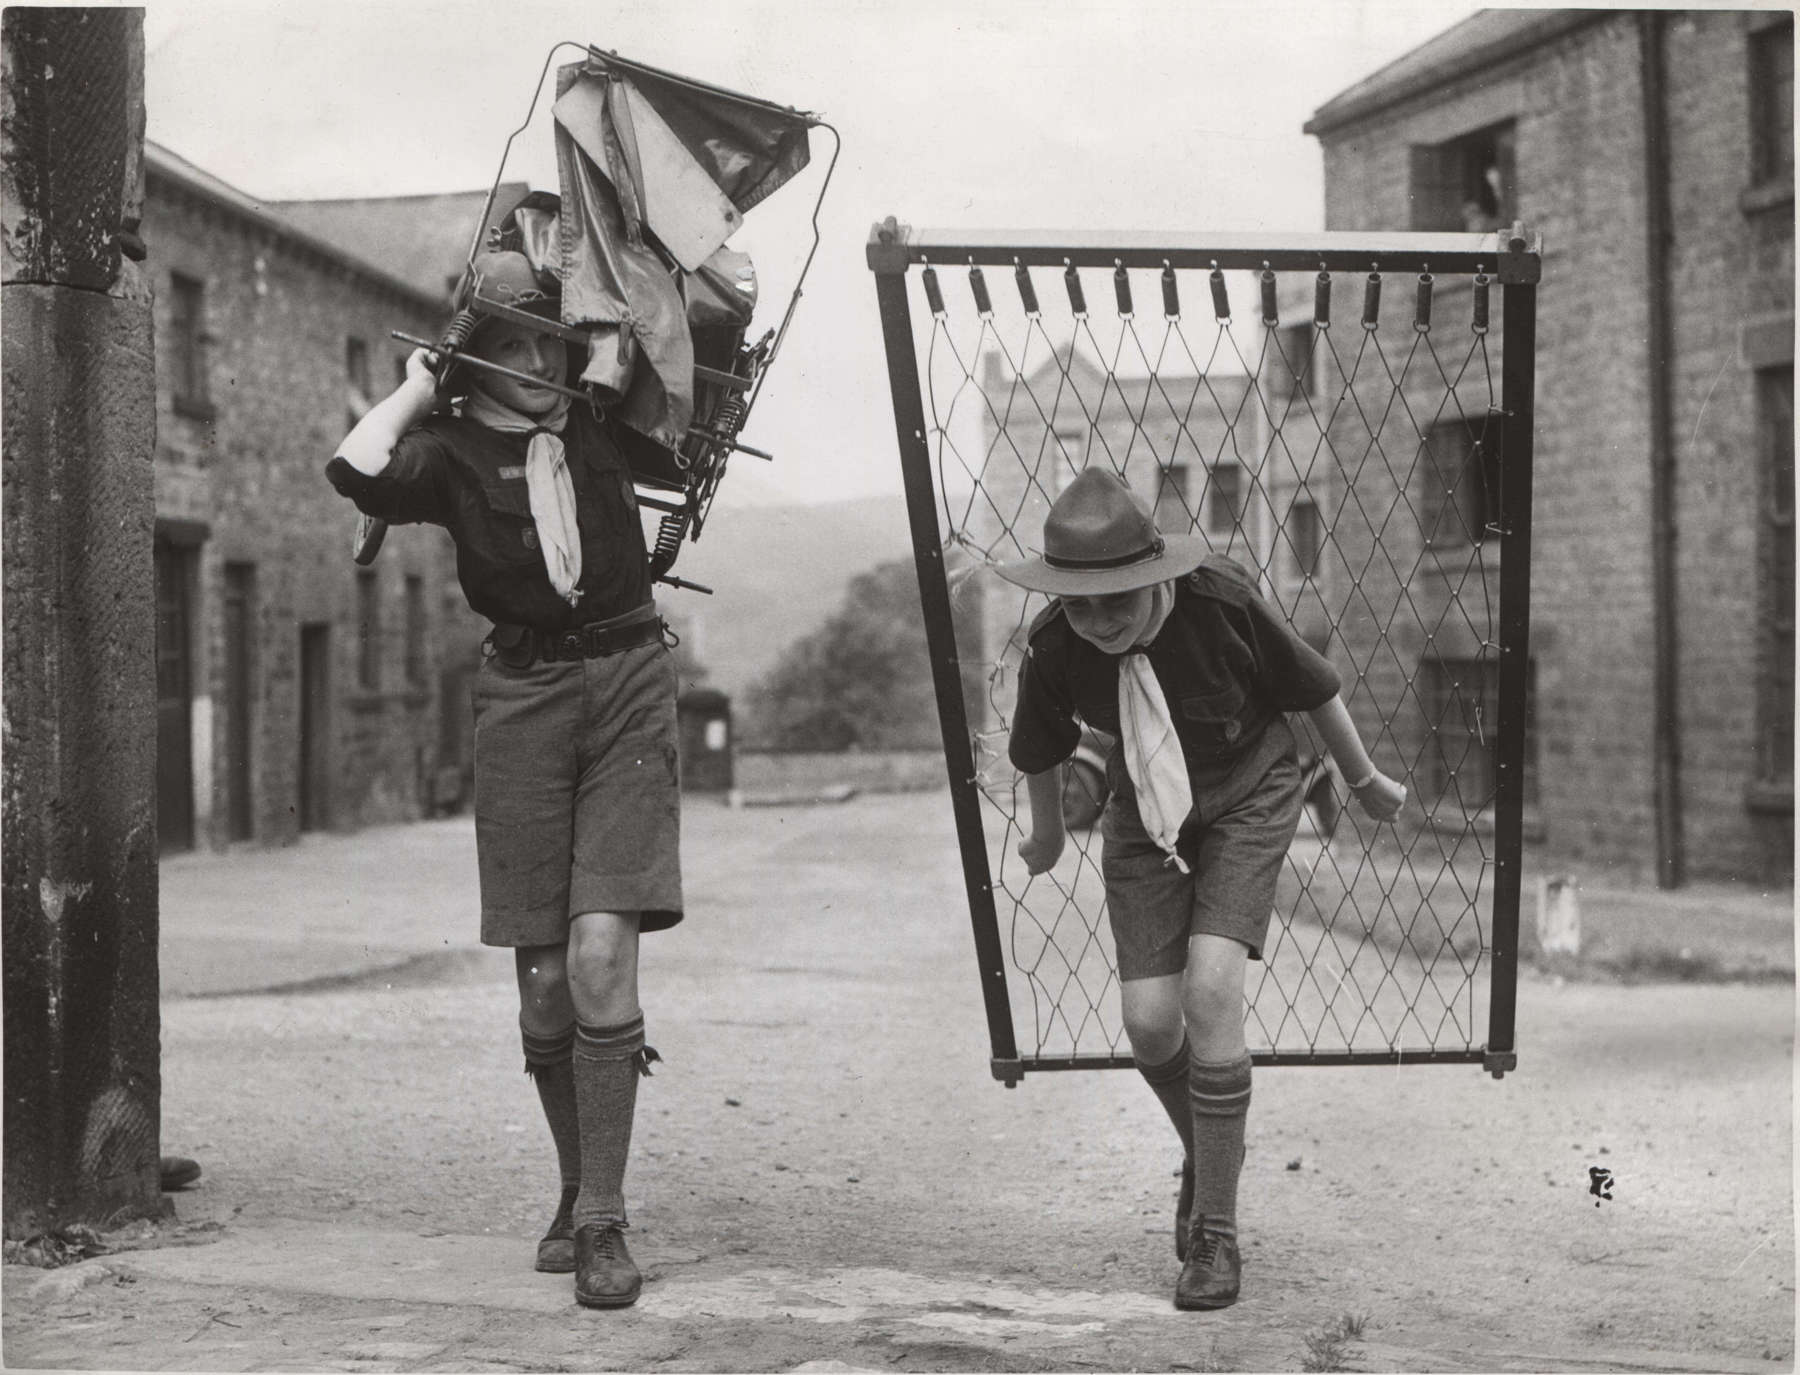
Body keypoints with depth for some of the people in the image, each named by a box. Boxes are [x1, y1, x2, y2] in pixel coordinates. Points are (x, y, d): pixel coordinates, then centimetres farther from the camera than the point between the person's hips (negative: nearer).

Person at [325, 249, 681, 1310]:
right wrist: (417, 389, -3)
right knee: (544, 978, 3)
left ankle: (602, 1219, -7)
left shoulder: (601, 419, 10)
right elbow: (358, 473, -19)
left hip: (629, 680, 0)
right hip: (524, 694, 0)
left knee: (601, 956, -13)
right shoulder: (452, 449, 3)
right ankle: (577, 1189, 24)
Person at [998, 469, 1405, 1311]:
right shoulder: (1054, 648, -22)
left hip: (1249, 797, -3)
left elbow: (1313, 689, -9)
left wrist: (1365, 782, 6)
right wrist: (1047, 838, 19)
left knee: (1211, 991, -20)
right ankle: (1203, 1154, 30)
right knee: (1149, 1021, -6)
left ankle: (1215, 1234, -8)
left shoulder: (1221, 603, -28)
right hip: (1146, 813, 3)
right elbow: (1039, 752, 1)